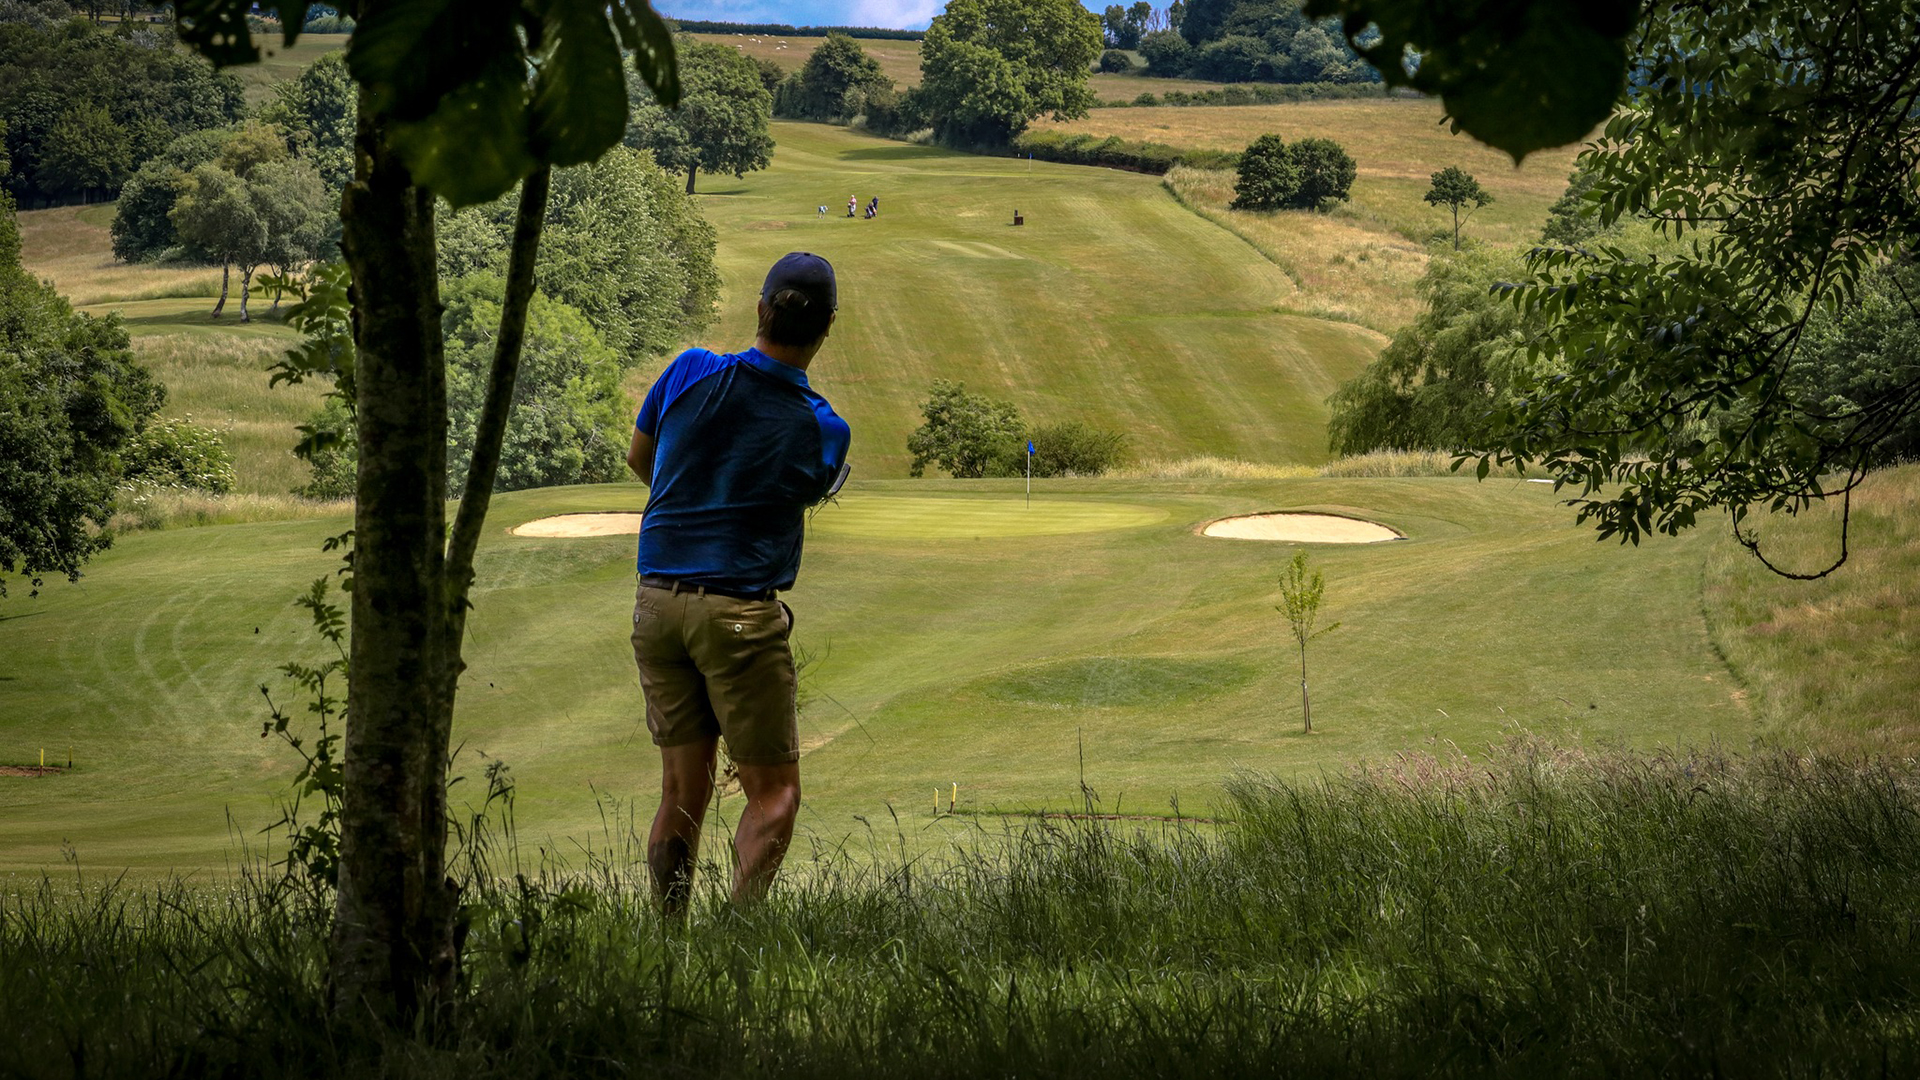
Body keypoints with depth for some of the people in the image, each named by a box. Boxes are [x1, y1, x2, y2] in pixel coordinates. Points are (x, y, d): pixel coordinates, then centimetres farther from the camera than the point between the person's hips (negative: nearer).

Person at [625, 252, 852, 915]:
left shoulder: (691, 373, -2)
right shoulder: (823, 430, -9)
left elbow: (639, 459, 14)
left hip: (655, 603, 4)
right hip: (741, 613, -4)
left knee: (681, 794, 12)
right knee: (774, 795, 4)